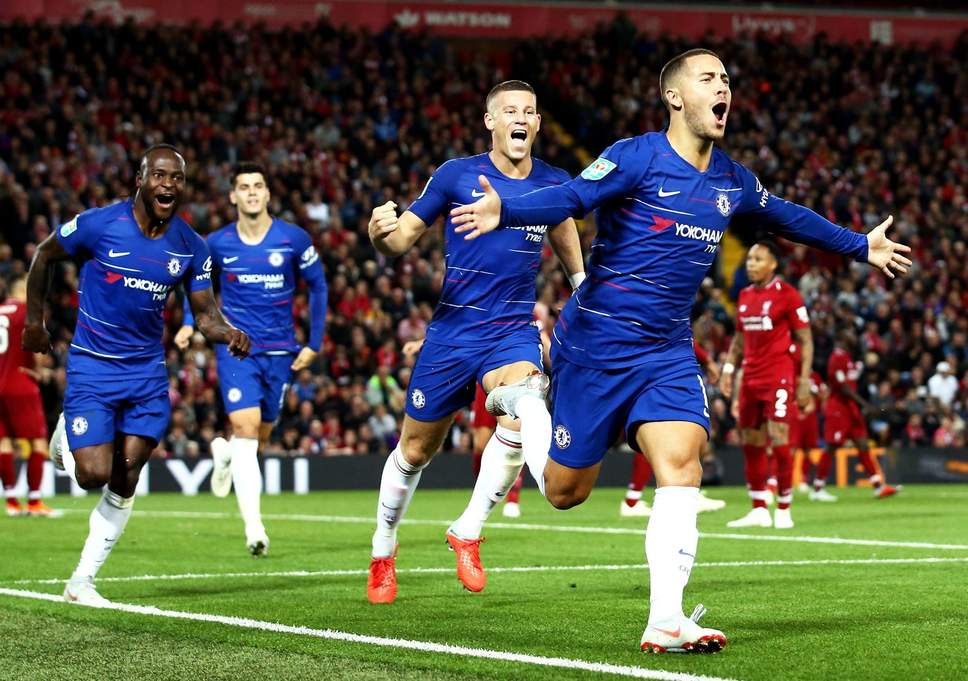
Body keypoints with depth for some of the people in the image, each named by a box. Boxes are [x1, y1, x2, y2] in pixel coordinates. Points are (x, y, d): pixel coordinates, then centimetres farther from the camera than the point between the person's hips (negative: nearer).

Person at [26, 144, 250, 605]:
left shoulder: (191, 247, -1)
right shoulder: (98, 225, -12)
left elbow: (204, 312, 5)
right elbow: (44, 256, 4)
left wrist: (228, 333, -17)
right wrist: (34, 321, 6)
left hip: (147, 373, 3)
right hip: (92, 369, -3)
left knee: (124, 483, 0)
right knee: (93, 475, -13)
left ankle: (82, 582, 12)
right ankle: (67, 436, 24)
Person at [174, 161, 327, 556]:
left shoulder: (293, 239, -2)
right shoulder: (217, 243, -1)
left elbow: (317, 285, 8)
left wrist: (314, 343, 5)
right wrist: (190, 323, -2)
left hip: (280, 351, 2)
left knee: (260, 436, 10)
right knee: (246, 427, -17)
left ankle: (225, 452, 49)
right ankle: (254, 527, -17)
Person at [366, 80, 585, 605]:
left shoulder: (554, 184, 1)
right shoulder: (457, 176, -6)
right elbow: (402, 238, -3)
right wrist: (379, 234, -25)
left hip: (514, 332, 1)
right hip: (452, 330, -1)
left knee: (521, 418, -29)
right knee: (415, 450, 9)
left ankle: (468, 532, -10)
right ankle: (383, 550, 34)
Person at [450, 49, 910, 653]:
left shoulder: (732, 181, 8)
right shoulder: (637, 158, -12)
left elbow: (787, 217, 27)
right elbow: (570, 197, -25)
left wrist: (861, 246, 37)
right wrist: (503, 212, -44)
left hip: (668, 349, 5)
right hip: (597, 344, -5)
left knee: (681, 464, -17)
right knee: (565, 491, 4)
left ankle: (666, 621, -16)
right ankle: (519, 405, 37)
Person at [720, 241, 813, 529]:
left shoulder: (787, 294, -6)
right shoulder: (745, 296, 13)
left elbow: (805, 339, -6)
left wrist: (804, 380, -11)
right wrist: (728, 368, 9)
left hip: (779, 377, -7)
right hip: (751, 377, 7)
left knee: (779, 440, -11)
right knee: (751, 443, 7)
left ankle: (784, 510, -1)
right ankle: (759, 510, 14)